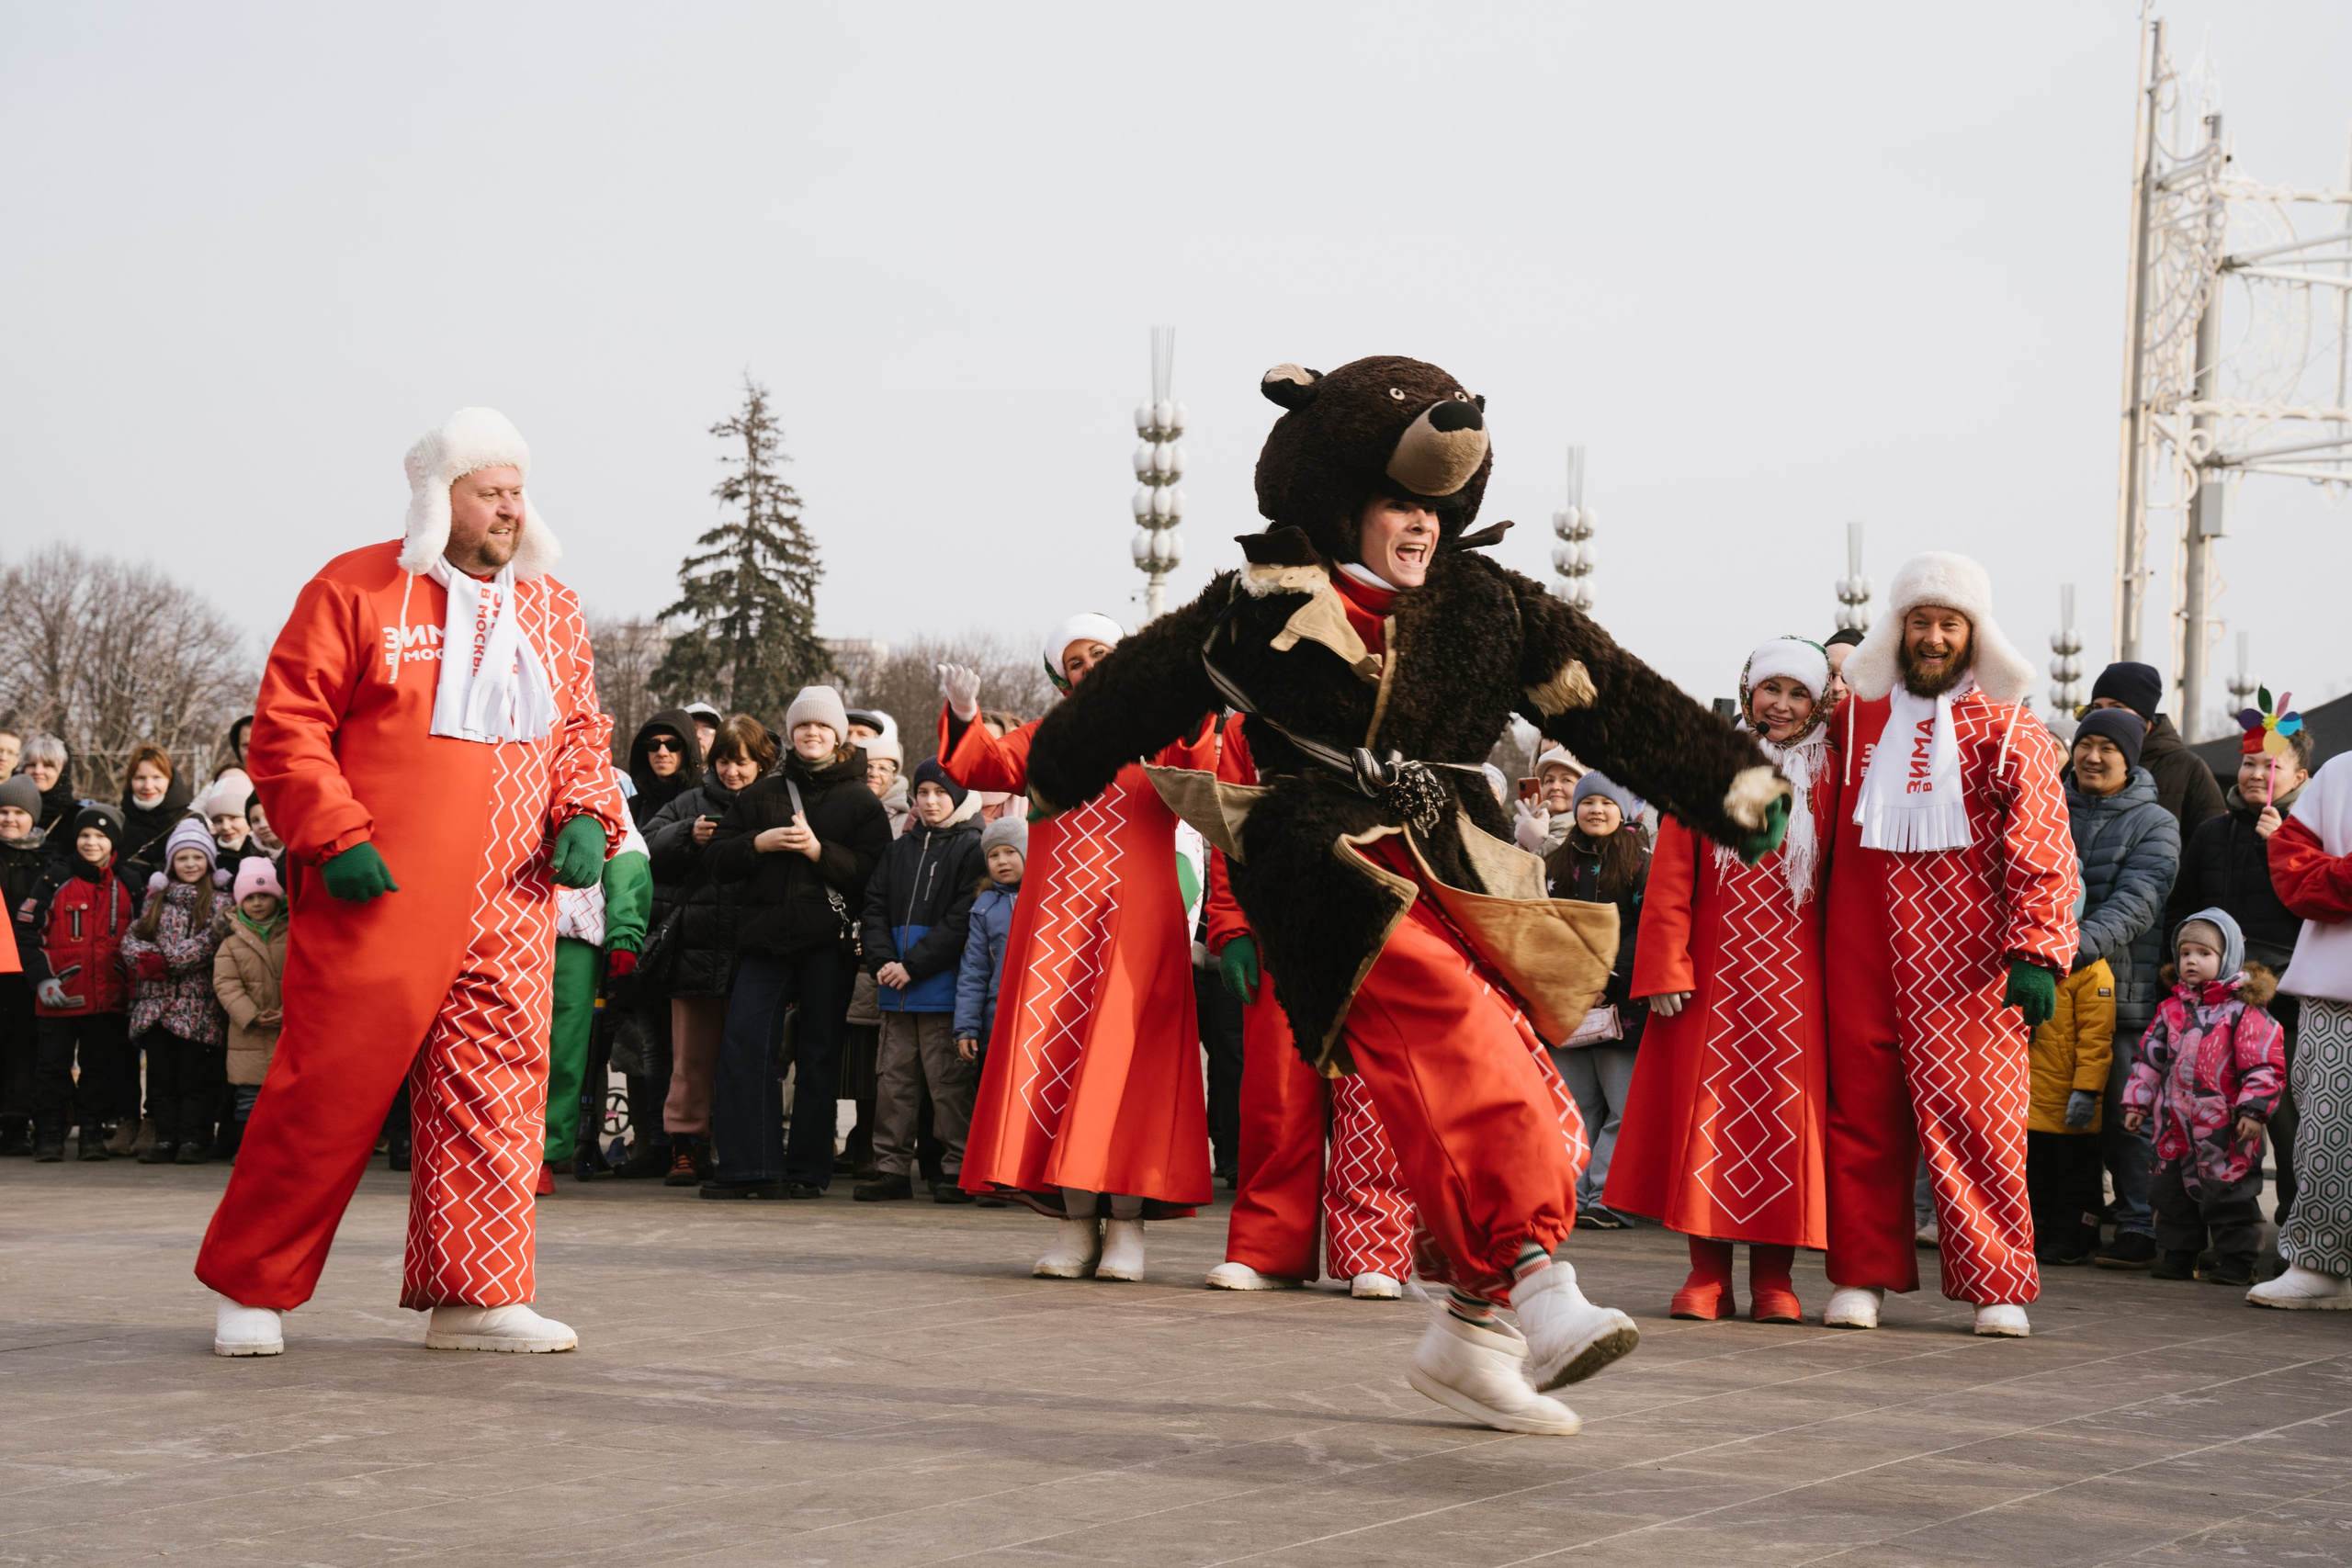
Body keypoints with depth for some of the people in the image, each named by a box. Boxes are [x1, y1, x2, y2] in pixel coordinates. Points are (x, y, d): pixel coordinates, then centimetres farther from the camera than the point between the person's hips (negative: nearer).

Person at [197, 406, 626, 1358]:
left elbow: (581, 732, 21)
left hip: (510, 904, 5)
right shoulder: (356, 591, -1)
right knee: (332, 1085, -3)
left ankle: (473, 1296, 8)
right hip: (376, 892, -5)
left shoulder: (552, 611, 15)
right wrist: (335, 837, -14)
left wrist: (586, 817, 2)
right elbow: (286, 726, -4)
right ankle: (250, 1285, 12)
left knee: (497, 1084, 2)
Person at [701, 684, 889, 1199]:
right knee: (744, 1041, -10)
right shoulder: (762, 794, 17)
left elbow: (875, 870, -4)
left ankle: (808, 1170, 9)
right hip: (765, 935, 2)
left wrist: (818, 849, -14)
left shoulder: (859, 800, 8)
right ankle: (749, 1165, -9)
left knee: (819, 1051, 2)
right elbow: (715, 857, 12)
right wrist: (758, 843, -5)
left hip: (828, 941, -2)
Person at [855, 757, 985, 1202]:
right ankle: (892, 1167, 11)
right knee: (893, 1077, 6)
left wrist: (912, 965, -14)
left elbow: (962, 920, -10)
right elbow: (875, 907, 11)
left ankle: (956, 1170, 1)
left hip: (943, 987, -6)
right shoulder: (899, 850, 18)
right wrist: (881, 961, -6)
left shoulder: (970, 849, -2)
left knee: (947, 1080, -4)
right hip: (898, 991, 6)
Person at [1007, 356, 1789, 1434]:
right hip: (1335, 880, -5)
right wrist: (1059, 772, 28)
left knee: (1511, 1099, -4)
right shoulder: (1264, 605, 4)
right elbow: (1142, 689, 17)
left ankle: (1467, 1338, 8)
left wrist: (1730, 780, 10)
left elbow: (1614, 698, 13)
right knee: (1457, 1036, -30)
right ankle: (1536, 1279, -38)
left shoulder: (1484, 608, 13)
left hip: (1452, 881, 5)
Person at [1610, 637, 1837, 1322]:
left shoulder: (1827, 777, 7)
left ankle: (1773, 1275, 8)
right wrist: (1666, 970, -5)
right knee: (1708, 1113, -1)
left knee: (1784, 1110, 0)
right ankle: (1708, 1273, 6)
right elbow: (1671, 876, 3)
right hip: (1713, 977, 0)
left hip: (1794, 983, 0)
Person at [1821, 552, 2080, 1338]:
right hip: (1865, 955, 3)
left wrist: (2037, 952, -11)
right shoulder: (1855, 717, 13)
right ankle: (1863, 1273, 11)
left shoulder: (2009, 729, 4)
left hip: (1968, 961, -3)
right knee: (1862, 1107, 3)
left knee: (1976, 1114, -5)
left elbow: (2042, 852, -2)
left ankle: (1999, 1285, 1)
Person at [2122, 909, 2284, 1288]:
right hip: (2175, 1126, 6)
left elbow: (2265, 1064, -10)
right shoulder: (2172, 1009, 12)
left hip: (2224, 1129, -6)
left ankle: (2236, 1259, 6)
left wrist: (2253, 1108, -15)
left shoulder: (2243, 1009, -7)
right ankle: (2179, 1254, 22)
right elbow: (2151, 1057, 18)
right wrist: (2138, 1101, 15)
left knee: (2228, 1190, -2)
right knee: (2173, 1191, 11)